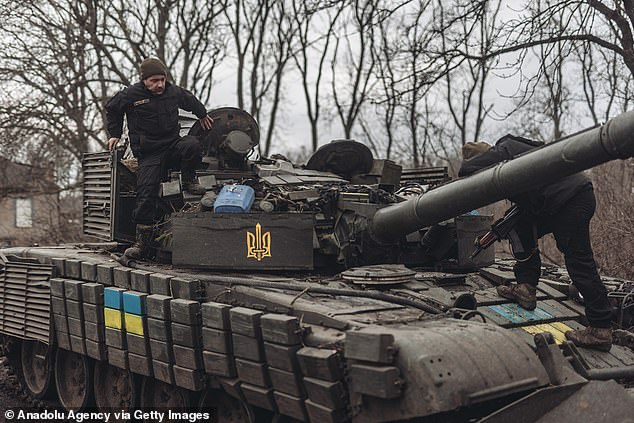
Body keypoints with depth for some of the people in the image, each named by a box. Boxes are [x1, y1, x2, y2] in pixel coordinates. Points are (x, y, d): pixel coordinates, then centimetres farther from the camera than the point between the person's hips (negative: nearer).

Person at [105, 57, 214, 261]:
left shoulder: (174, 92, 5)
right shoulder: (131, 95, -4)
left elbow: (192, 101, 28)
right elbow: (112, 109, 15)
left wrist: (203, 115, 40)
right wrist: (115, 134, 15)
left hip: (173, 146, 2)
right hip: (148, 154, -2)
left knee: (191, 145, -33)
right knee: (146, 194, -13)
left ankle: (189, 181, -7)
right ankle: (142, 240, -4)